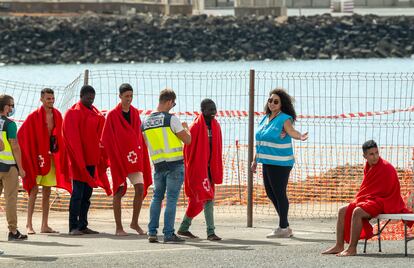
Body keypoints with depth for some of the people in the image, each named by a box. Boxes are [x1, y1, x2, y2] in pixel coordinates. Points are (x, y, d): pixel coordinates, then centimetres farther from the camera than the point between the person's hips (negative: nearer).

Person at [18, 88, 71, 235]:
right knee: (34, 190, -8)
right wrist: (30, 156, -11)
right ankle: (29, 225, -6)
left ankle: (44, 225, 12)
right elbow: (21, 135, -9)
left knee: (47, 192, 8)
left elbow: (60, 136, 14)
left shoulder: (57, 115, 6)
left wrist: (60, 155, 6)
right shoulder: (34, 117, -9)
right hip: (36, 157, -5)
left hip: (52, 157, 5)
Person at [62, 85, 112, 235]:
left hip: (92, 159, 7)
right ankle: (73, 227, -6)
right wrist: (79, 160, -19)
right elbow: (72, 138, -13)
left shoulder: (96, 114, 14)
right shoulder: (73, 113, -6)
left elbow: (100, 137, 15)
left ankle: (83, 225, 13)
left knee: (87, 194, 8)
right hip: (78, 160, -7)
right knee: (78, 193, -7)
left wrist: (102, 158, 7)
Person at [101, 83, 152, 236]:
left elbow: (139, 136, 13)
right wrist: (114, 156, -10)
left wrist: (141, 154, 6)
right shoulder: (112, 115, -5)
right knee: (119, 191, -3)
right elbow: (106, 138, -5)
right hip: (118, 158, -4)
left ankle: (135, 222, 10)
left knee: (140, 189, -4)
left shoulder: (135, 113, 9)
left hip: (135, 158, 4)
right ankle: (118, 227, 2)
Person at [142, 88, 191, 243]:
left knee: (157, 197, 16)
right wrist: (186, 128, 13)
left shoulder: (146, 122, 8)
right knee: (172, 199, -2)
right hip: (175, 164, -5)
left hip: (158, 165, 5)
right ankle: (169, 234, -3)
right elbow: (187, 140, -8)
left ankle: (152, 232, 9)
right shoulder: (171, 119, -11)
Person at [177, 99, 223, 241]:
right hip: (198, 168, -7)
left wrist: (217, 169, 12)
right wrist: (190, 169, -12)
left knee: (197, 200, 9)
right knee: (207, 198, -10)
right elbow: (189, 148, -10)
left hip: (209, 167, 7)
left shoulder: (216, 126, 10)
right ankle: (210, 232, -7)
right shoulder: (196, 127, -11)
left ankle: (184, 228, 18)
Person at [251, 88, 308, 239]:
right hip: (268, 162, 9)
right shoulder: (266, 119, 15)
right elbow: (260, 142, 21)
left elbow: (291, 131, -29)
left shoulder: (284, 119, -9)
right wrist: (255, 160, 22)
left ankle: (283, 228, 1)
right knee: (270, 192, 12)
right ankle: (285, 226, 22)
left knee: (279, 193, -6)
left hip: (280, 163, -9)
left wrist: (299, 136, -51)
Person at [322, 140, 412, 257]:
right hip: (371, 199, 9)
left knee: (357, 212, -32)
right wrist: (358, 199, 1)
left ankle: (352, 249, -33)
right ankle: (339, 246, -4)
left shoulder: (386, 168, -16)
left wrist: (358, 200, -11)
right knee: (342, 211, 1)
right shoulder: (368, 167, 9)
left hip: (384, 202, -9)